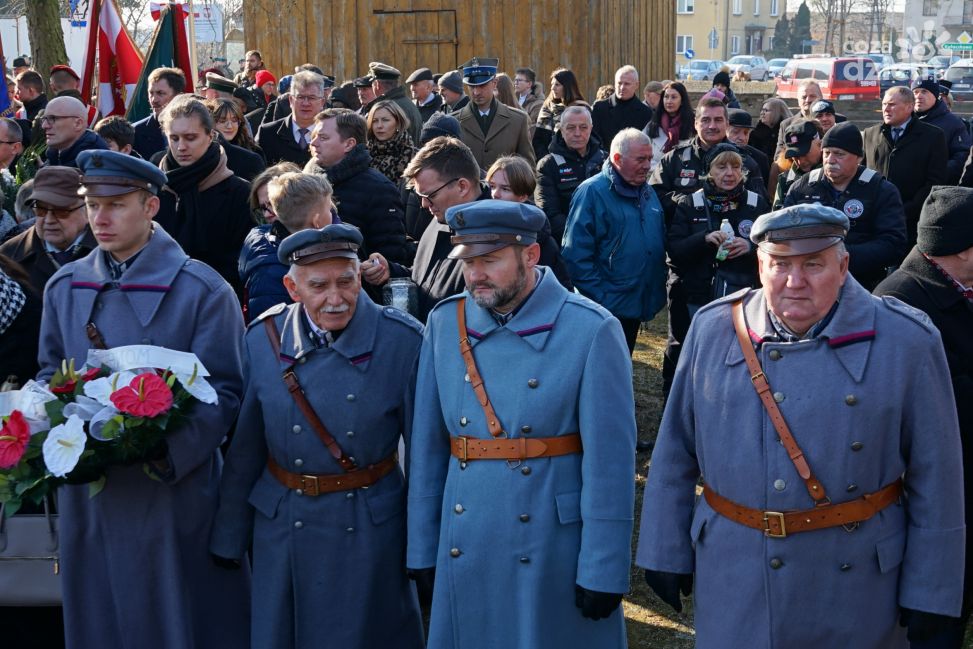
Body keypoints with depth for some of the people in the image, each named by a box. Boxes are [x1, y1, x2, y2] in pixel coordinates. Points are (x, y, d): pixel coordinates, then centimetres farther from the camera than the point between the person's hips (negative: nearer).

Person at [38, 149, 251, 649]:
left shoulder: (202, 290, -8)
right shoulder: (64, 287, 7)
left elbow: (224, 393, -10)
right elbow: (50, 376, 16)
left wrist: (166, 452, -25)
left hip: (174, 494, -4)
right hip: (86, 493, 4)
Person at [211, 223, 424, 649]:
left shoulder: (402, 340, -12)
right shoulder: (264, 339, -4)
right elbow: (245, 448, 3)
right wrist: (229, 540, 6)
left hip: (369, 529, -2)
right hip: (281, 528, 3)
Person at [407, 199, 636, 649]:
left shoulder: (592, 331, -11)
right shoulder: (445, 323, 2)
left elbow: (609, 461, -12)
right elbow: (428, 447, 5)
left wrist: (603, 570, -12)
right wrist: (422, 548, 5)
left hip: (555, 555, -4)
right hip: (462, 555, 4)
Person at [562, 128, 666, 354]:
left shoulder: (647, 192, 12)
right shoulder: (592, 191, -13)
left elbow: (661, 240, 22)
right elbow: (576, 255, -17)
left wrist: (659, 287, 10)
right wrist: (600, 296, -20)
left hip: (640, 302, 8)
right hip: (606, 308, -7)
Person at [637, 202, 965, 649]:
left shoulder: (907, 342, -9)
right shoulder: (713, 329, -3)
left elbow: (935, 479, -5)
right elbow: (674, 453, 4)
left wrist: (930, 592, -4)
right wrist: (665, 553, 5)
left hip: (852, 585, -1)